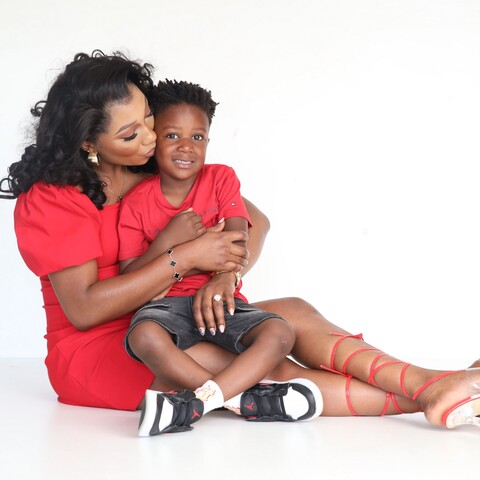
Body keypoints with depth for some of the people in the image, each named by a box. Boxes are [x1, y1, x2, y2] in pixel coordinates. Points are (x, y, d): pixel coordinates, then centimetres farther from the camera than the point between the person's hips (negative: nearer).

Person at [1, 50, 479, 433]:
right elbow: (83, 309, -19)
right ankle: (423, 398, -36)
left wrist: (224, 275, -20)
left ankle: (429, 384, -30)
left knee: (294, 313, -19)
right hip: (95, 351, -6)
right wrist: (186, 257, -23)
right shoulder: (49, 200, -11)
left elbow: (255, 222, 3)